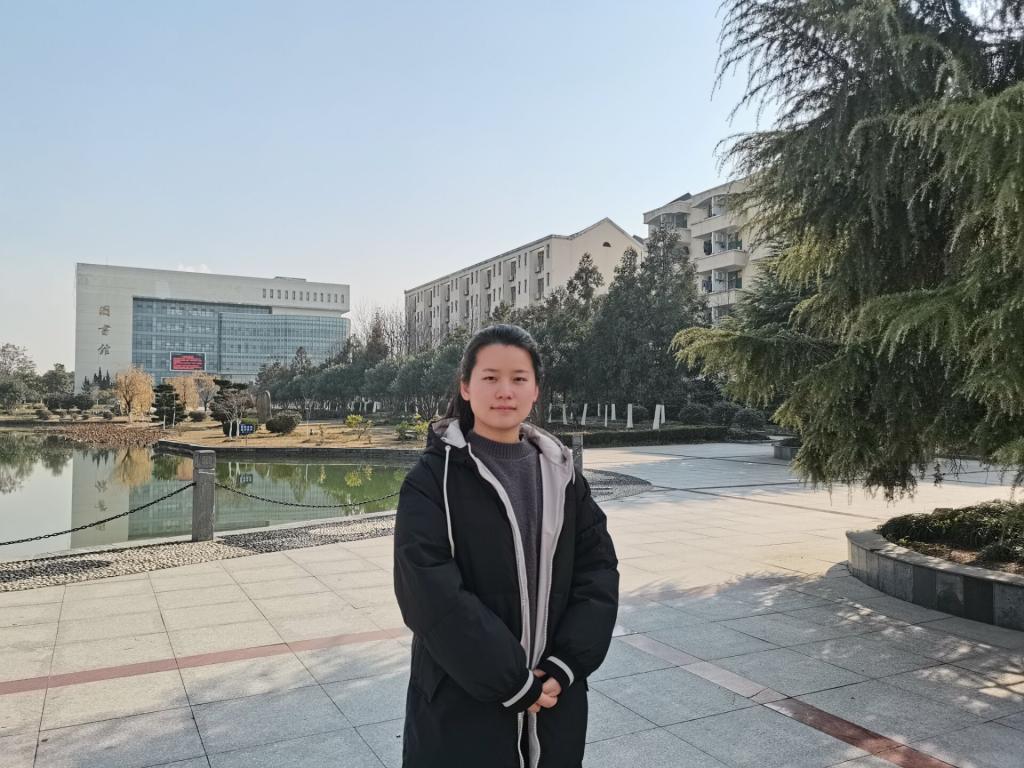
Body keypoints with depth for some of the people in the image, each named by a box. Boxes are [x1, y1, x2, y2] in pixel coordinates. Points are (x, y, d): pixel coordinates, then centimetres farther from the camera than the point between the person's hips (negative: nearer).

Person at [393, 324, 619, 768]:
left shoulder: (561, 475, 3)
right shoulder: (433, 479, -11)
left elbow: (599, 571, -1)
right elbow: (432, 595, -18)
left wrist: (563, 667, -12)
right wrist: (512, 682, -17)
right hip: (462, 705, -3)